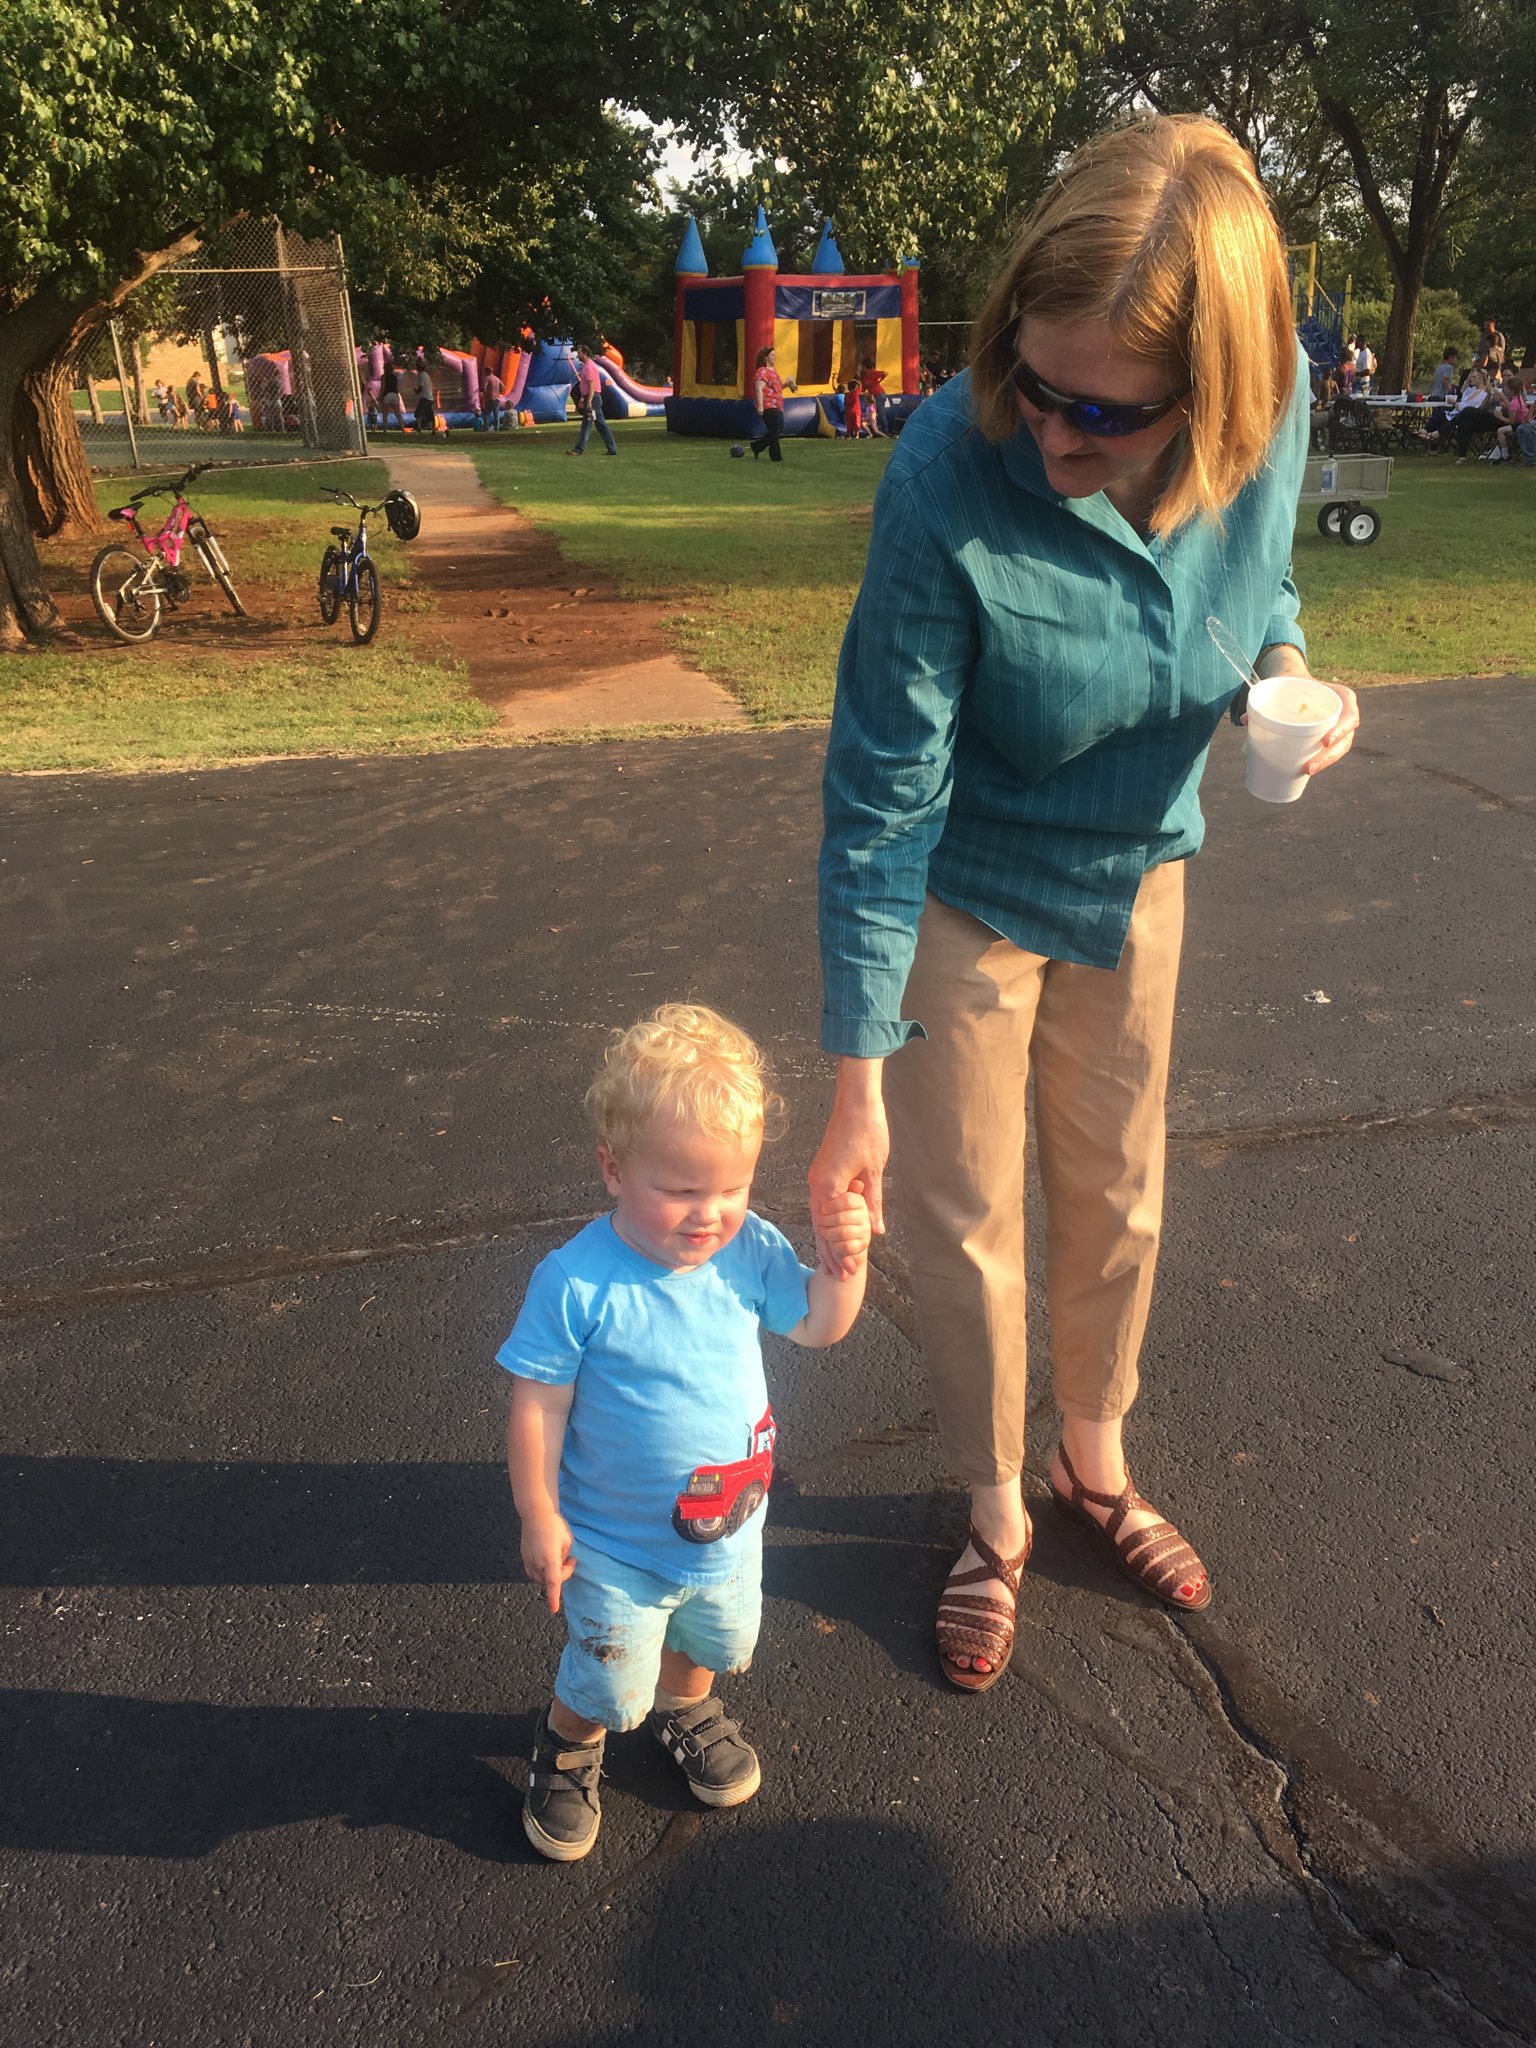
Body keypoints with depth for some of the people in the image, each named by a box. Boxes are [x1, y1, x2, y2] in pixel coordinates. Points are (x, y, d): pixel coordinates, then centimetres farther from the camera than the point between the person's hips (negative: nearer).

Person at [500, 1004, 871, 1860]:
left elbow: (816, 1324, -1)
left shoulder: (749, 1251, -16)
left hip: (730, 1527, 5)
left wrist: (846, 1261, -19)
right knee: (609, 1684, 15)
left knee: (713, 1643, 29)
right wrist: (540, 1518, -15)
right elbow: (537, 1406, -20)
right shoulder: (576, 1285, -29)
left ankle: (686, 1709, 62)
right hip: (616, 1548, -4)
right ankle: (568, 1744, 49)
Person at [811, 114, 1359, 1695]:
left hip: (1136, 868, 4)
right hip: (964, 890, -4)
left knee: (1117, 1197, 18)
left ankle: (1094, 1461, 45)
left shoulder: (1274, 400, -18)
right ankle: (996, 1516, 34)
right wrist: (858, 1084, -23)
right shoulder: (946, 483, -31)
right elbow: (882, 794, -26)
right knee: (964, 1225, 7)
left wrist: (1288, 666, -20)